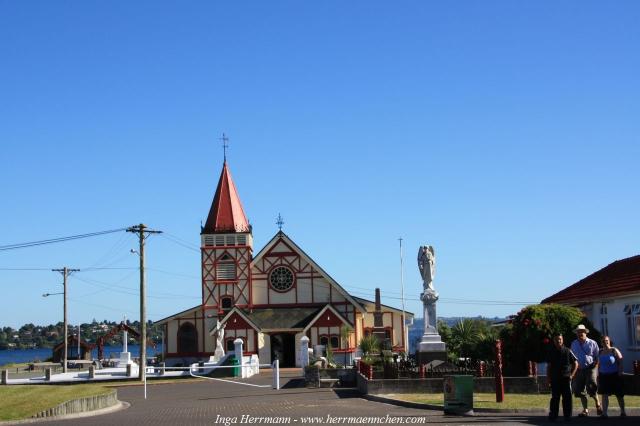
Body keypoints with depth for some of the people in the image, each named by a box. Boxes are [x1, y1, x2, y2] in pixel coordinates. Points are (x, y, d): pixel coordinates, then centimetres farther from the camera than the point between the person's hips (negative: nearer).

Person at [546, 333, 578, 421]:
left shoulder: (567, 351, 1)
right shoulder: (551, 352, 6)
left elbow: (575, 363, 7)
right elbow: (549, 366, 11)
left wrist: (572, 375, 0)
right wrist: (548, 378, 7)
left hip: (566, 378, -1)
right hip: (555, 379, 1)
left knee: (567, 397, 0)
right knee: (555, 398, 3)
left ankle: (567, 415, 7)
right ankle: (553, 415, 7)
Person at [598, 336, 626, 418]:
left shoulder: (614, 351, -7)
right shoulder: (600, 352, 7)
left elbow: (620, 362, -9)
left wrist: (620, 373, -17)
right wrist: (598, 375, 12)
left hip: (614, 375, -3)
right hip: (603, 376, 3)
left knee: (619, 394, 8)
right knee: (604, 394, -3)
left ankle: (623, 411, 24)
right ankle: (604, 413, -3)